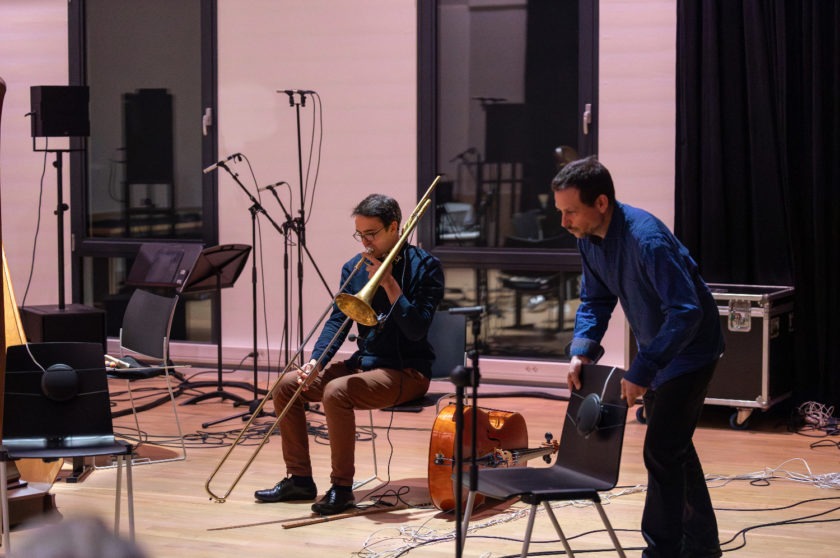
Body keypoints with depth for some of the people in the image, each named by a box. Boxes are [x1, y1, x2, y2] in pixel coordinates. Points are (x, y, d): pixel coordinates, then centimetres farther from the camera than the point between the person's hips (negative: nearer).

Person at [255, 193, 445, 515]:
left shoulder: (425, 266, -11)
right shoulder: (355, 267, 7)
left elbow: (416, 330, -20)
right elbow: (337, 321, 3)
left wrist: (389, 283, -23)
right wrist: (316, 361, -13)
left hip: (406, 371, -7)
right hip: (363, 363, 7)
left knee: (336, 392, -32)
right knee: (287, 386, -4)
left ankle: (342, 488, -21)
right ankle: (299, 479, 6)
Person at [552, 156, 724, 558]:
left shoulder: (646, 239, -32)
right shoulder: (589, 238, -7)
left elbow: (686, 311, -34)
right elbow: (595, 300, 4)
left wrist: (643, 371, -35)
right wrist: (581, 350, -12)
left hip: (689, 350, -9)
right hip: (655, 348, 9)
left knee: (661, 452, -11)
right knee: (673, 447, 18)